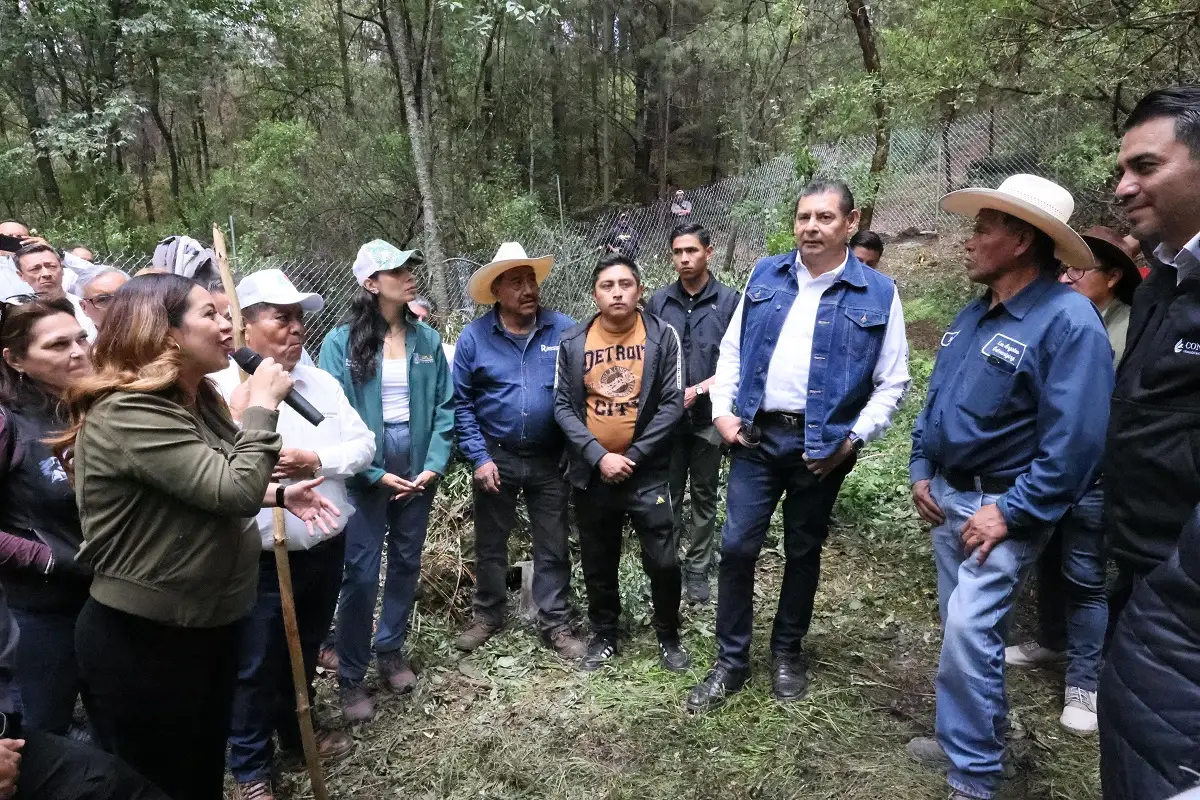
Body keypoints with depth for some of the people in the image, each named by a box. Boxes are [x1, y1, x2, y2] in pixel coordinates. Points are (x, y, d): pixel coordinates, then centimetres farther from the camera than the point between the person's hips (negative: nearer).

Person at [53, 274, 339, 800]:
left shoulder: (194, 401, 7)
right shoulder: (128, 413, -24)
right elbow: (231, 490, -31)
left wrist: (280, 495, 5)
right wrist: (262, 405, -19)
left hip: (205, 628, 9)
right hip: (140, 643, -9)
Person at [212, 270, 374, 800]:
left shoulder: (322, 382, 5)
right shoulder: (222, 390, -13)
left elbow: (364, 445, 2)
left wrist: (317, 460, -14)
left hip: (326, 547, 6)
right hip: (261, 558, -5)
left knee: (306, 653, 24)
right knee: (256, 667, 11)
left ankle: (296, 732, 47)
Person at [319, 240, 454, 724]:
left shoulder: (427, 339, 1)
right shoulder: (341, 342, -8)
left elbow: (445, 406, 2)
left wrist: (434, 464, -9)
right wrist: (376, 474, -14)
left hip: (418, 471, 4)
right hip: (366, 474, -3)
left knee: (406, 564, 15)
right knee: (362, 574, 0)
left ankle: (390, 650, 35)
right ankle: (350, 677, 17)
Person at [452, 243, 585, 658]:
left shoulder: (565, 330, -8)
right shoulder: (474, 336, -8)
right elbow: (460, 402, -4)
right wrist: (479, 457, -9)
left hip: (550, 460, 0)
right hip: (496, 458, 1)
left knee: (553, 548, 11)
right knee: (490, 544, 16)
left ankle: (556, 625, 26)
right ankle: (487, 617, 35)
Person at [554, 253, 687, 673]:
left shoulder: (662, 336, -5)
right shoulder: (572, 342, -1)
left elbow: (672, 404, -7)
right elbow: (563, 407, -3)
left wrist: (633, 457, -12)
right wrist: (599, 456, -14)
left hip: (648, 472, -1)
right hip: (592, 473, 2)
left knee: (663, 561, 2)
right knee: (598, 564, 14)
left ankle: (668, 636, 28)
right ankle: (603, 636, 35)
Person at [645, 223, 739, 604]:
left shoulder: (729, 301, -4)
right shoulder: (659, 301, 3)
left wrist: (696, 391, -14)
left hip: (708, 416, -1)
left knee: (704, 496, 11)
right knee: (667, 494, 10)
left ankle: (697, 570, 23)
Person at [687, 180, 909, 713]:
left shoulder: (877, 294, -3)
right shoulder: (765, 275, 5)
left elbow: (891, 382, -1)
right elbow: (732, 349, 9)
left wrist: (855, 438, -10)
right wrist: (722, 409, -1)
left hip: (822, 445, -1)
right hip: (756, 435, 2)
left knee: (803, 551, 14)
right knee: (736, 546, 2)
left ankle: (788, 651, 35)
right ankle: (731, 661, 18)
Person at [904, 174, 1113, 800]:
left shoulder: (1068, 319, -19)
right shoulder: (974, 315, 8)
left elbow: (1075, 438, -23)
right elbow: (936, 398, 16)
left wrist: (1010, 513, -21)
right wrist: (922, 471, 8)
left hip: (1003, 505, -8)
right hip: (947, 496, 8)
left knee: (967, 629, -12)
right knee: (964, 627, 17)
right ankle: (978, 735, 37)